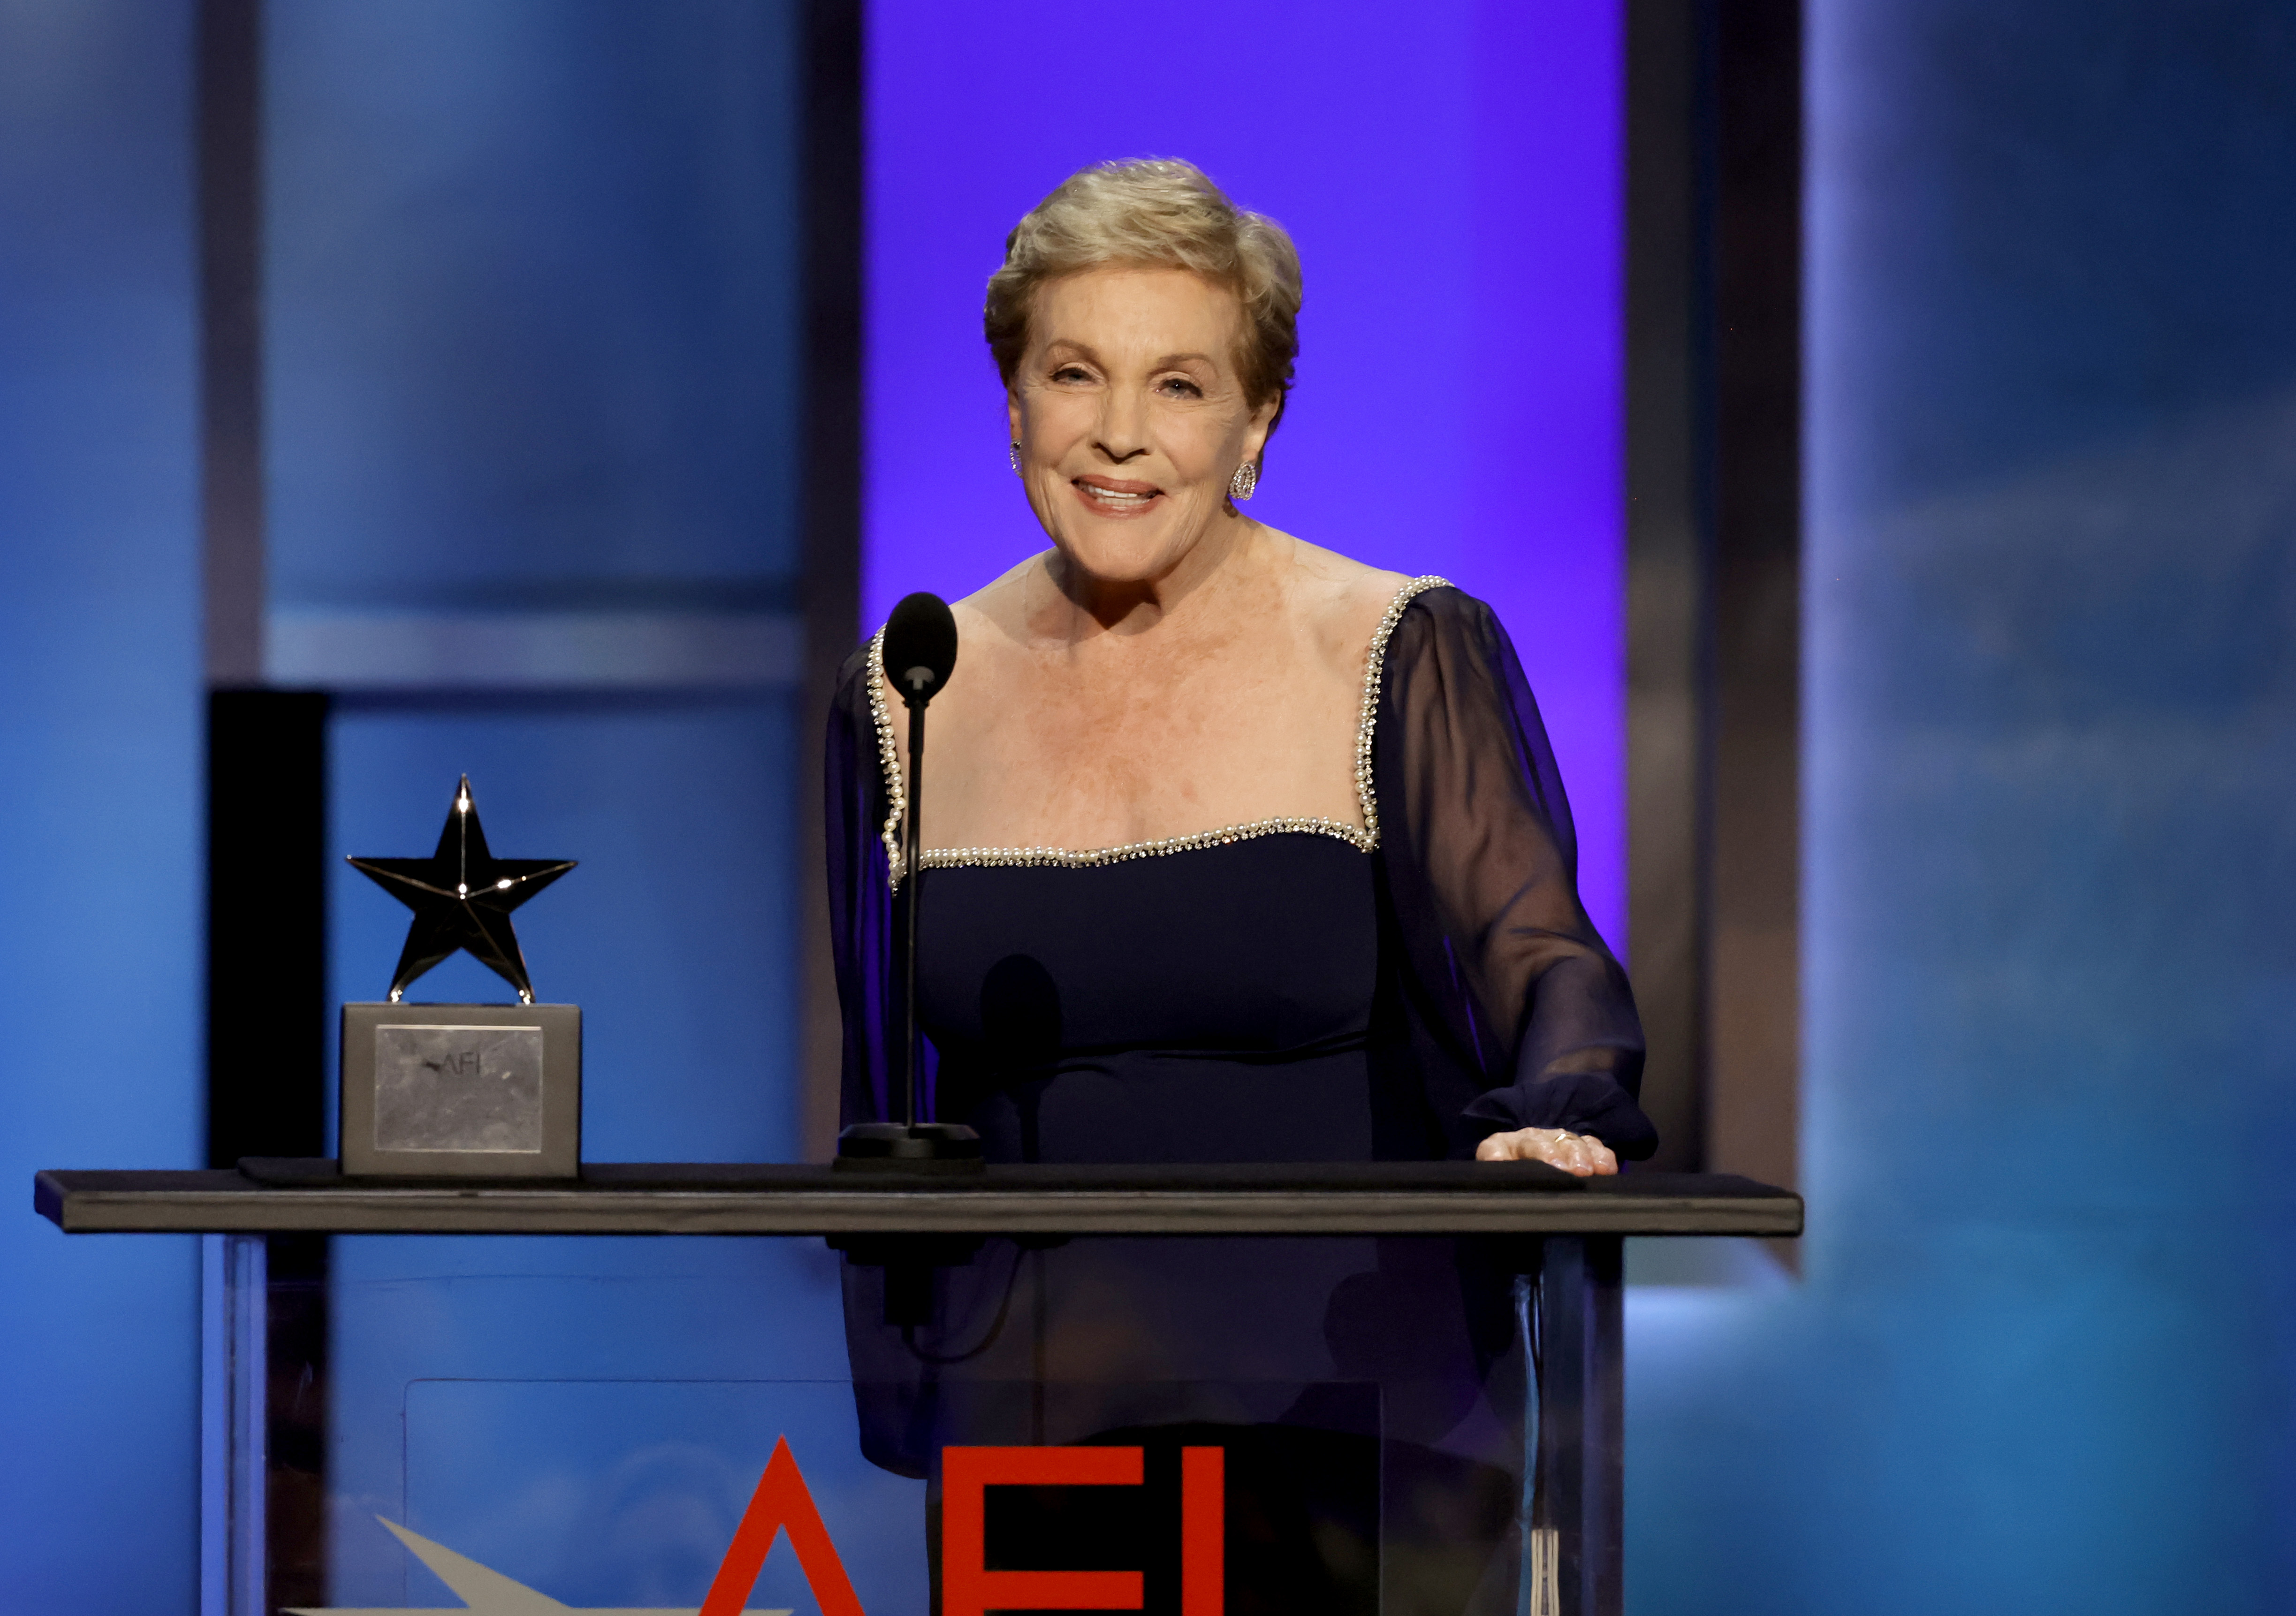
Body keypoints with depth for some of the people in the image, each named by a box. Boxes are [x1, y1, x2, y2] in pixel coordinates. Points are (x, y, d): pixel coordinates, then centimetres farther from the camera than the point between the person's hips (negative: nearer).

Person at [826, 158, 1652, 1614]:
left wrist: (1557, 1113, -32)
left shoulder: (1401, 660, -1)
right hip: (1026, 1426, 2)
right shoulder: (911, 702, 8)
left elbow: (1541, 960, -11)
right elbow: (885, 1117, 14)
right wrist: (902, 1419, 10)